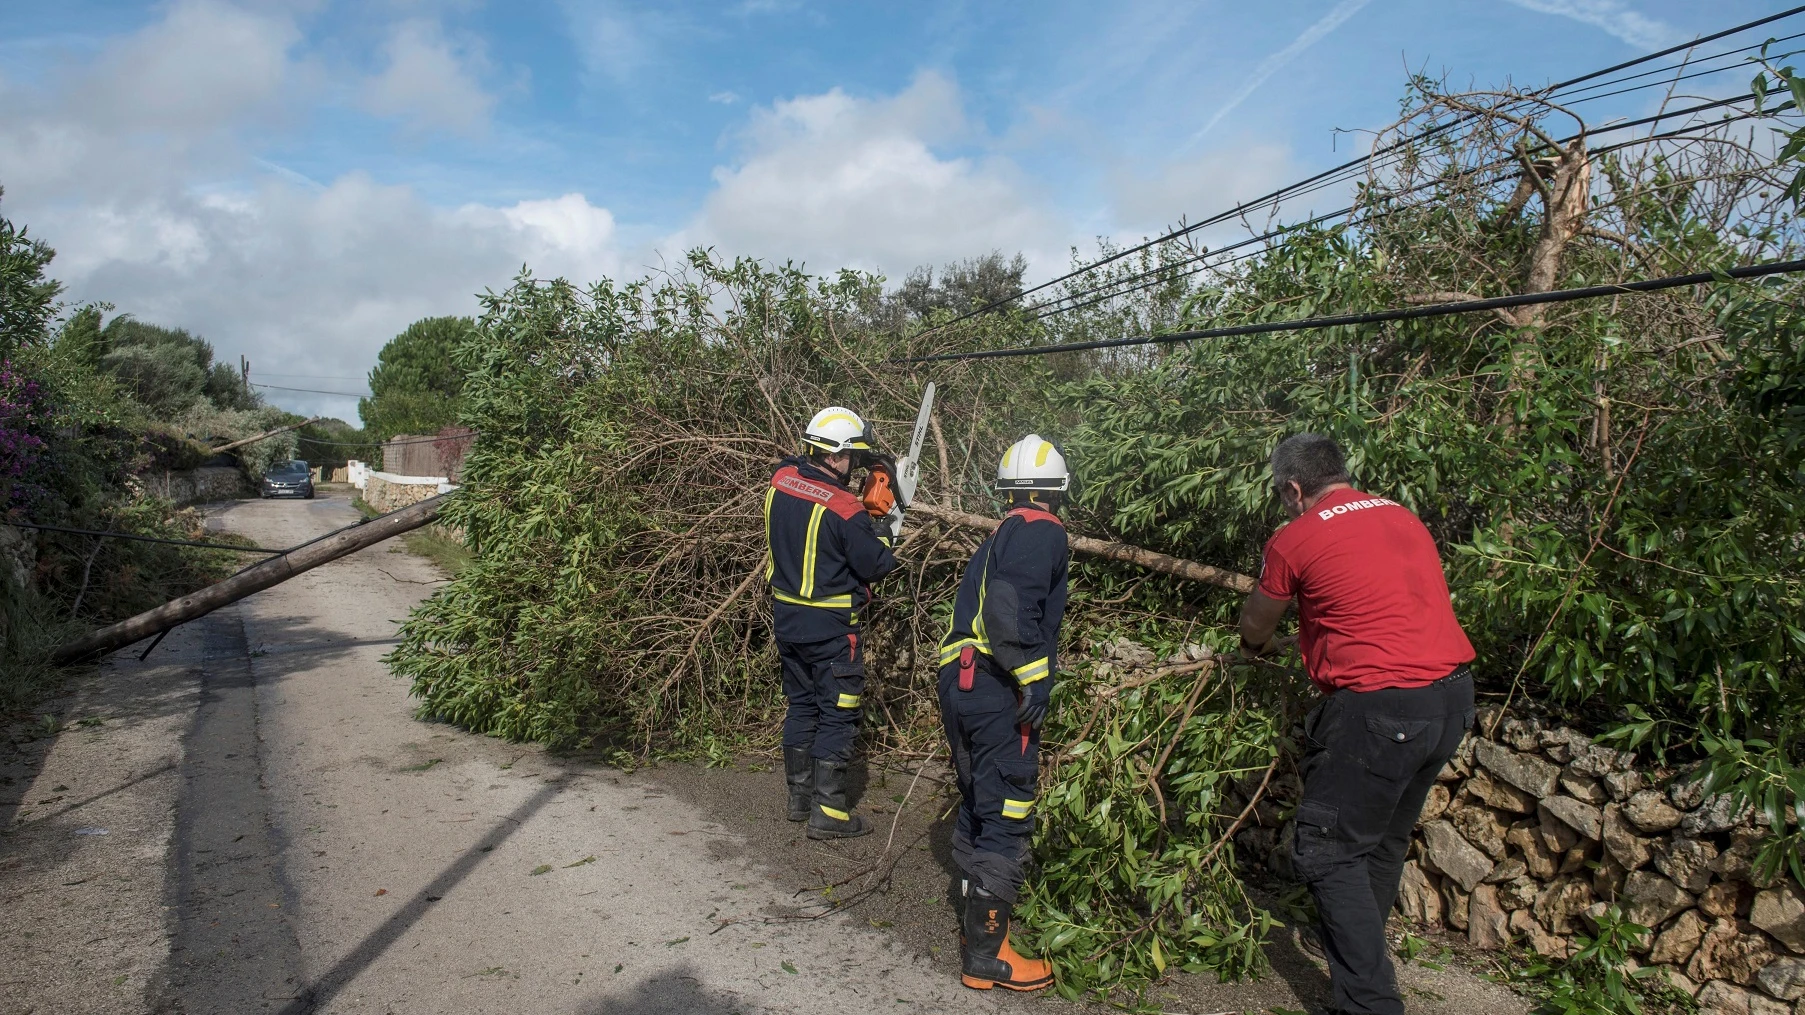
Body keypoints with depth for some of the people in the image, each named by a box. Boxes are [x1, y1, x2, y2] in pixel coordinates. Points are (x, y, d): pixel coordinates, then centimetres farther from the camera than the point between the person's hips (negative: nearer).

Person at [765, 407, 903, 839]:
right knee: (838, 715, 4)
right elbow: (877, 565, -15)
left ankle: (799, 797, 28)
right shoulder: (844, 510, -23)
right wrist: (889, 531, 4)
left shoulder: (780, 480, -4)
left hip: (786, 617, 7)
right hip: (830, 627, -7)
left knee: (801, 706, 19)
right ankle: (827, 812, 7)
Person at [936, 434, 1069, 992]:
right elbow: (1011, 603, -22)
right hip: (996, 690, -10)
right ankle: (984, 955, 3)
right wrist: (1033, 675, -21)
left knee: (978, 808, 20)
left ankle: (976, 922, 32)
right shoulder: (1043, 531, -6)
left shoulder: (1001, 534, 22)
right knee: (1008, 818, -3)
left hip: (959, 682, 10)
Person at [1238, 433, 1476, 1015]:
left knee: (1328, 851, 2)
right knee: (1385, 837, 24)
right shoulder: (1402, 516, 14)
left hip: (1381, 705, -8)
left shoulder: (1296, 539, -4)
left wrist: (1256, 645, 36)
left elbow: (1255, 623, 12)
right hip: (1452, 694, 8)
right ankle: (1362, 942, 42)